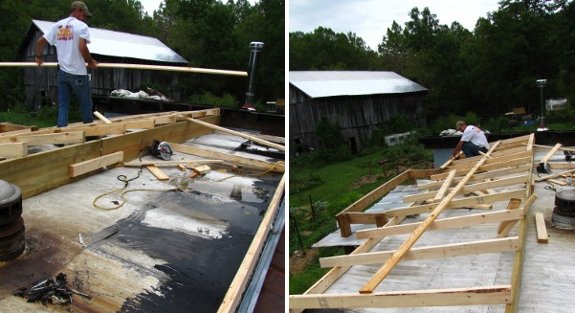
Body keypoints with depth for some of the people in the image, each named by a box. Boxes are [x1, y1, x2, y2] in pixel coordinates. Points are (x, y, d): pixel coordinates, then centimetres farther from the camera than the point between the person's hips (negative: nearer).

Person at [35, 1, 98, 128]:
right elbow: (82, 47, -20)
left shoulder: (57, 25, 11)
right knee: (86, 104, 7)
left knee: (63, 105, 10)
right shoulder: (81, 26, -7)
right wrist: (90, 61, -5)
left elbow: (40, 41, 11)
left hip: (62, 72, 6)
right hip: (78, 73, -6)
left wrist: (38, 57, 26)